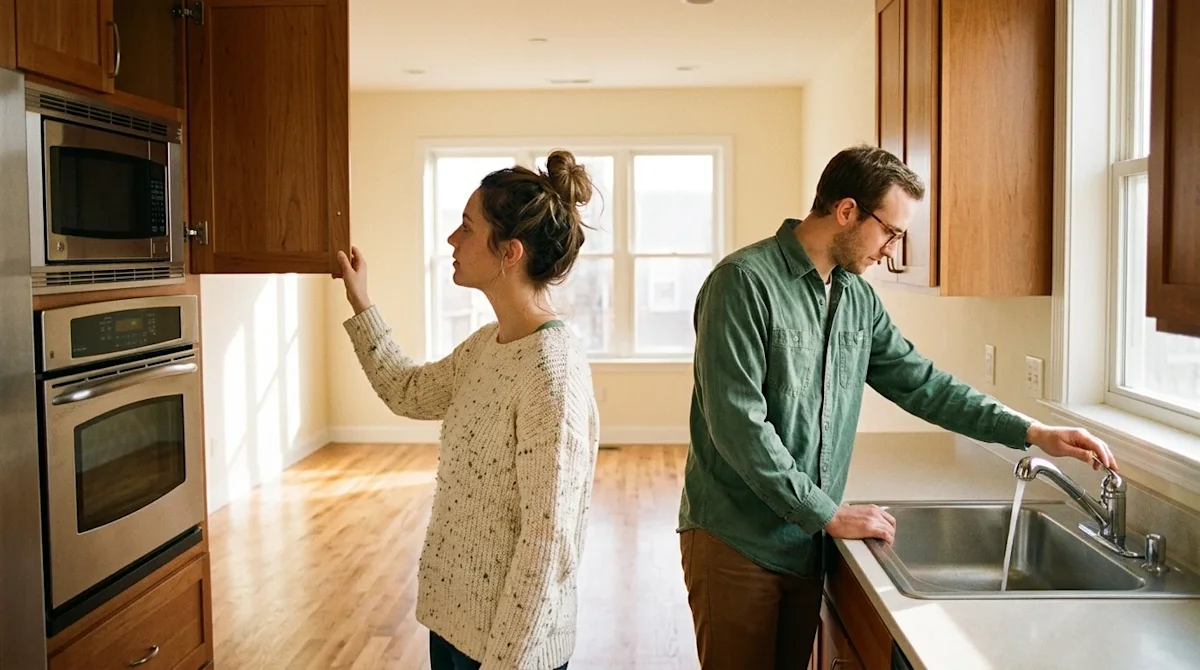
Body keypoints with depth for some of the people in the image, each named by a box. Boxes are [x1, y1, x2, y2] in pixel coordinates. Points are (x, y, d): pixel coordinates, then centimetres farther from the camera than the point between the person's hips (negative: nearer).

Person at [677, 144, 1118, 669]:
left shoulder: (858, 298, 6)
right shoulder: (744, 281, -17)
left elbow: (920, 383, 12)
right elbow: (737, 424, -22)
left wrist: (1033, 433, 4)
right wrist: (828, 513, -17)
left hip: (806, 542, 7)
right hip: (735, 542, -6)